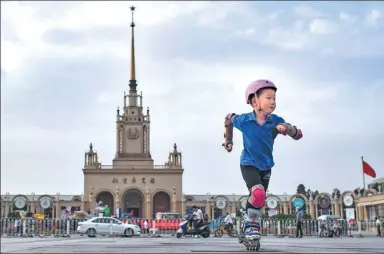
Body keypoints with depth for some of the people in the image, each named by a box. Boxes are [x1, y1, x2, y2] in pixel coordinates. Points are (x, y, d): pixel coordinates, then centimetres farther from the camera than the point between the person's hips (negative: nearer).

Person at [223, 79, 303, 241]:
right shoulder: (244, 120, -18)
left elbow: (298, 135, -20)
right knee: (258, 194, -27)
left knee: (260, 200, 13)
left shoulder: (276, 121, -16)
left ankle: (251, 227, 36)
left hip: (266, 166, 4)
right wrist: (228, 141, 10)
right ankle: (251, 224, -5)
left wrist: (288, 129, -42)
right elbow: (229, 119, 4)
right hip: (249, 164, -4)